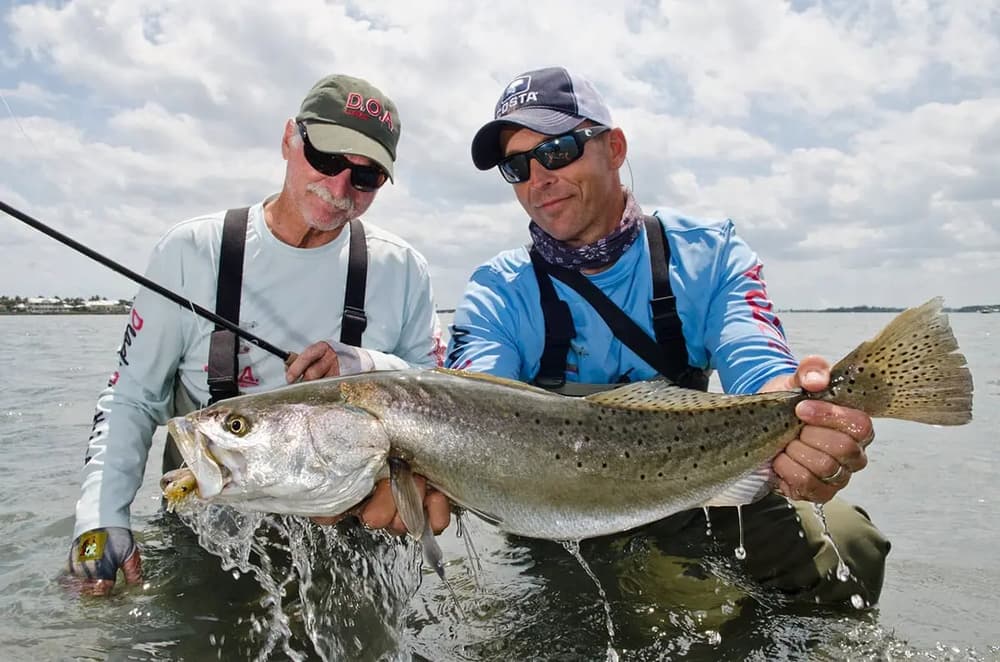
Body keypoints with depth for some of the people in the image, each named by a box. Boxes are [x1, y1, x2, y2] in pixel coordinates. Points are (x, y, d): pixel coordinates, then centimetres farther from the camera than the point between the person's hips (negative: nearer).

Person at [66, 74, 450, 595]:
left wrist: (366, 368, -21)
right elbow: (130, 398, 1)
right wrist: (102, 517, -12)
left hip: (340, 527, 0)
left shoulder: (400, 270, -3)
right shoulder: (191, 252, -5)